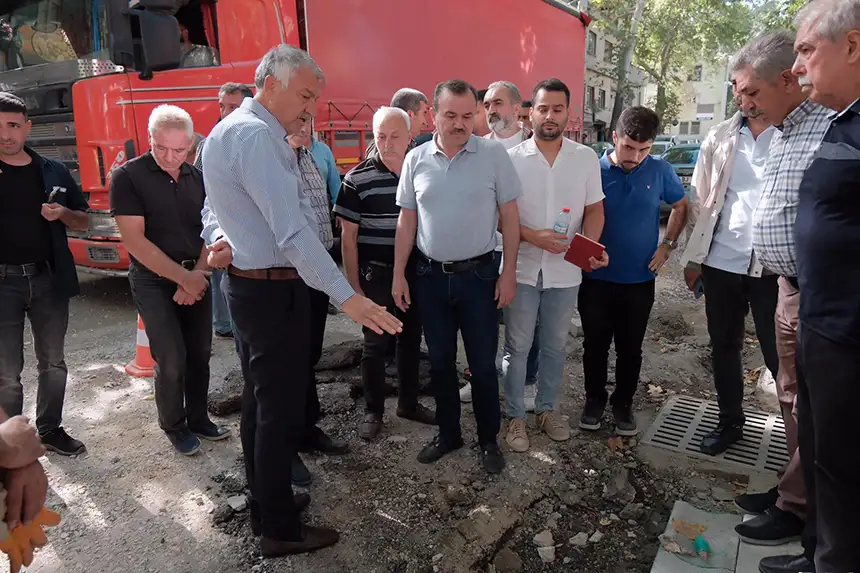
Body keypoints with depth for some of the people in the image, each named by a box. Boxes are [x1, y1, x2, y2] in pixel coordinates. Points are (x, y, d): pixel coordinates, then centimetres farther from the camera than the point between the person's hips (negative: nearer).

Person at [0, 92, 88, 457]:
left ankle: (50, 429, 29)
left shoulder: (53, 172, 6)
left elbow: (82, 222, 12)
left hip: (49, 279, 3)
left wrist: (62, 213, -10)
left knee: (53, 362, 13)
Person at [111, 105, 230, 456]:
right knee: (171, 360, -5)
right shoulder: (128, 176, -8)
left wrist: (197, 274, -10)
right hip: (154, 280, -4)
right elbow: (134, 240, -14)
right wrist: (182, 277, -16)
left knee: (199, 354, 10)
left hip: (196, 277, 5)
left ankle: (198, 419, 27)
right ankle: (175, 427, 16)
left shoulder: (197, 178, 6)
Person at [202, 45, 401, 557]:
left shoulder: (234, 129, 14)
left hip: (252, 284, 10)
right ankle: (280, 530, 18)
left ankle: (267, 503, 37)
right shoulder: (256, 135, -20)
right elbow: (291, 230, -28)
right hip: (275, 291, -10)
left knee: (261, 402, 19)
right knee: (281, 410, 2)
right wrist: (347, 296, -29)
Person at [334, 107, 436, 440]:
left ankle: (408, 403, 32)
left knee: (411, 339, 15)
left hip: (415, 272, 4)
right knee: (375, 344, 6)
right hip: (376, 274, -4)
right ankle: (373, 412, 22)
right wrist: (353, 285, -9)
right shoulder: (358, 179, -9)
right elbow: (348, 237, -7)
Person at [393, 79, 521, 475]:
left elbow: (509, 216, -3)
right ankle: (448, 433, 33)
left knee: (483, 364, 7)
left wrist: (509, 272, -6)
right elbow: (406, 221, 6)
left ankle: (489, 439, 27)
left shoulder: (493, 154, -6)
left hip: (478, 274, -2)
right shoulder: (416, 159, 1)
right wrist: (398, 275, 3)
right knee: (440, 362, 14)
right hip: (430, 275, 3)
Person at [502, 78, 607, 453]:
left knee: (555, 345, 16)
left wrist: (591, 245, -14)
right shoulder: (512, 159, -4)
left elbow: (594, 208, 5)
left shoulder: (586, 158, 2)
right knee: (517, 347, 7)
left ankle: (547, 409, 33)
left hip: (565, 270, 2)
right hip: (522, 268, -2)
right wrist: (533, 236, -20)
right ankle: (515, 416, 22)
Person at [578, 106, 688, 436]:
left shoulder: (660, 171, -3)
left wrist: (668, 245, 3)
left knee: (630, 348, 12)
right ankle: (594, 400, 30)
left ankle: (623, 404, 30)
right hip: (596, 278, -1)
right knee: (595, 345, 11)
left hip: (639, 279, 1)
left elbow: (681, 207, 13)